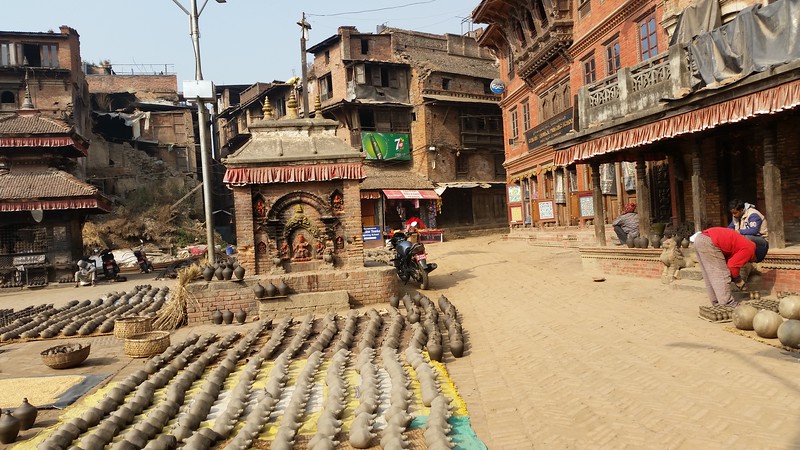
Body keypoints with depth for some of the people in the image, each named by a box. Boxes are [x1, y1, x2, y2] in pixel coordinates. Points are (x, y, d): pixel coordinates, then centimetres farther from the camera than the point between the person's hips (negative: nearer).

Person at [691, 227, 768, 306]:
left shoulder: (744, 243, 25)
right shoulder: (749, 249, -2)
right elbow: (732, 265, -7)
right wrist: (738, 280, 9)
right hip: (709, 242, -10)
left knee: (711, 276, 17)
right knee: (721, 275, -1)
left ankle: (717, 302, 25)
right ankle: (727, 305, 3)